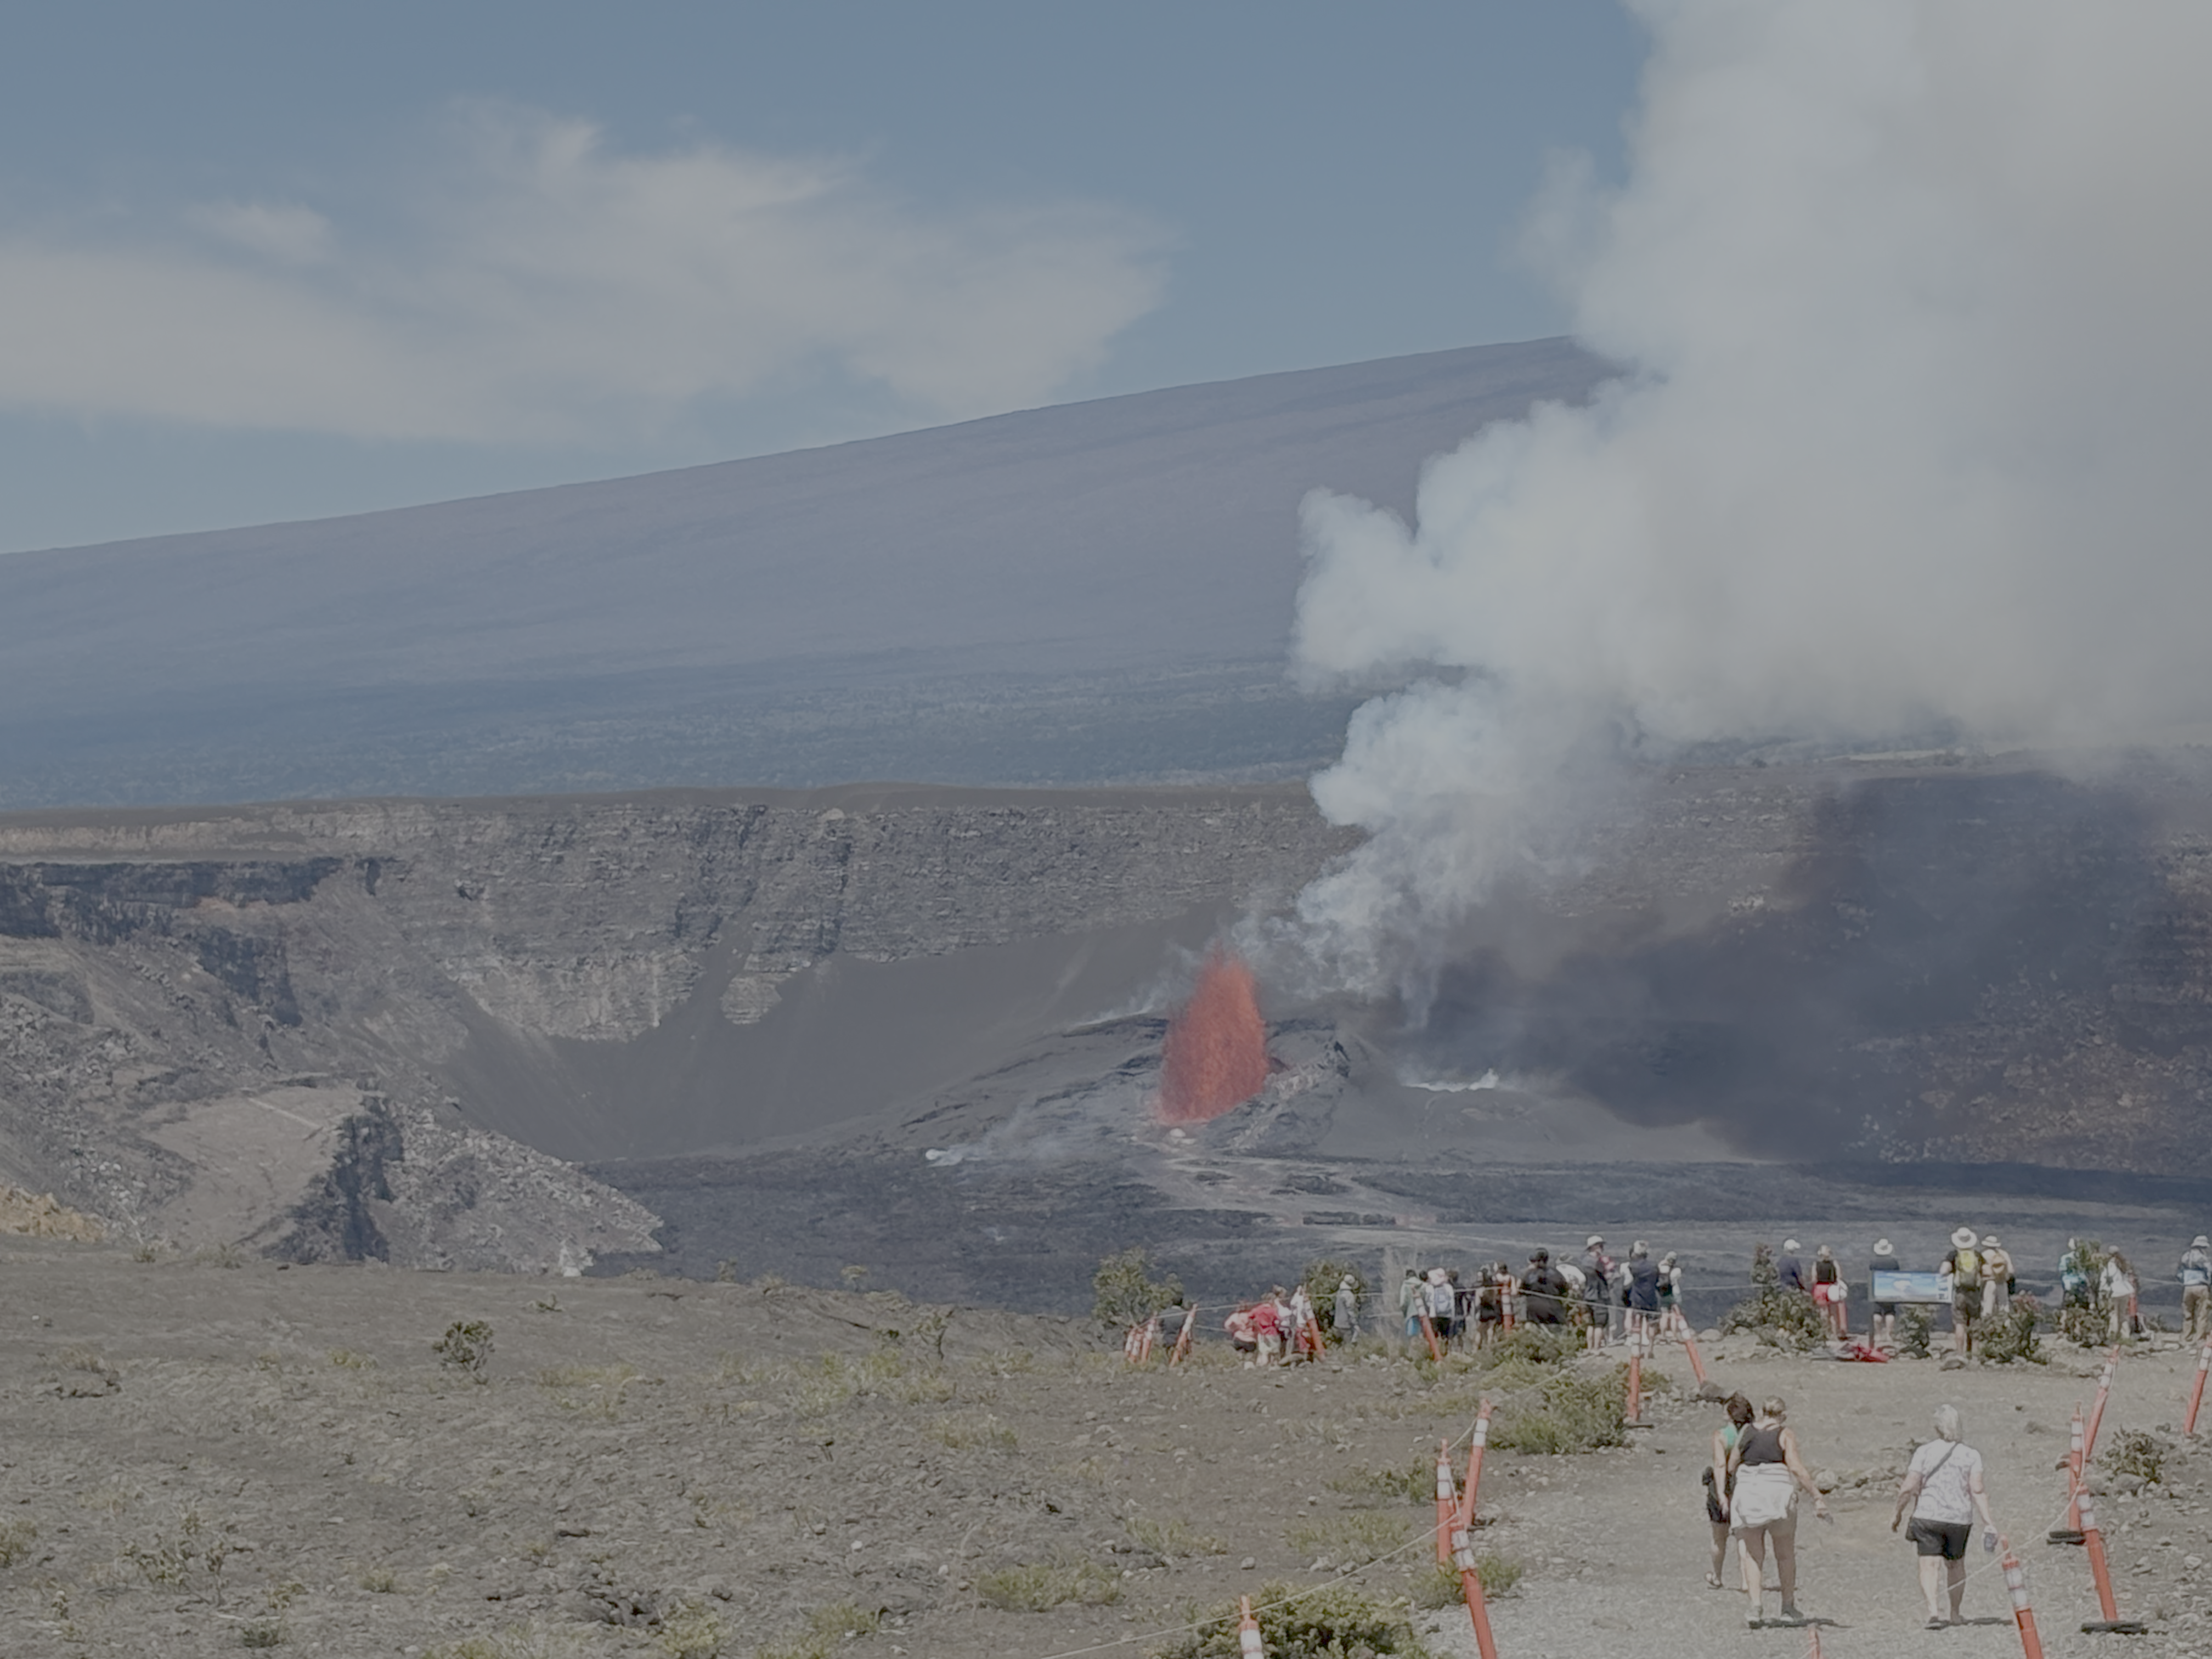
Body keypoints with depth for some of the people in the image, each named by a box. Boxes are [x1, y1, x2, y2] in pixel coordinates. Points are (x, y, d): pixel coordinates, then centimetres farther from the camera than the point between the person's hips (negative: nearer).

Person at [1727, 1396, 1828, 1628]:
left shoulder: (1746, 1433, 11)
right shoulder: (1786, 1434, 1)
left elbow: (1730, 1467, 10)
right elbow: (1796, 1466, -10)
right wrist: (1817, 1495, -11)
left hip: (1747, 1493, 2)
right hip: (1778, 1493, -2)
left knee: (1752, 1555, 4)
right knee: (1786, 1553, 13)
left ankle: (1756, 1604, -12)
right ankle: (1788, 1606, 13)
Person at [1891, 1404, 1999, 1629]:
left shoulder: (1924, 1453, -1)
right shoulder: (1971, 1455, 1)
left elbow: (1909, 1488, -5)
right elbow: (1977, 1491, -6)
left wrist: (1898, 1513, 9)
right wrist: (1988, 1523, -6)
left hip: (1928, 1516, -2)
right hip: (1960, 1518, 2)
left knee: (1930, 1566, -5)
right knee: (1956, 1564, 21)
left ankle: (1933, 1611, -25)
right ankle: (1955, 1614, 31)